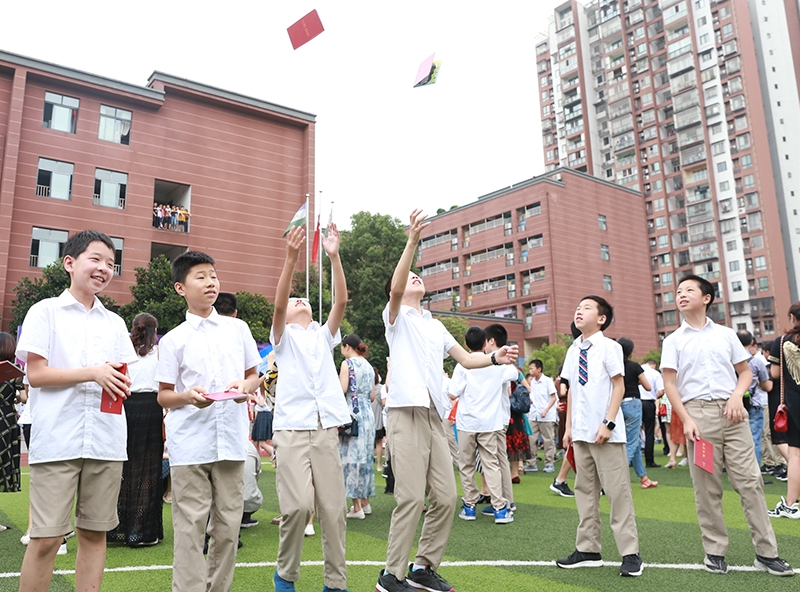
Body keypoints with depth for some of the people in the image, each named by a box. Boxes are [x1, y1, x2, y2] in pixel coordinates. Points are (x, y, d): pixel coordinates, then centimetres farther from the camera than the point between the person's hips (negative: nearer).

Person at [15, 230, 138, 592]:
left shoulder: (115, 323, 16)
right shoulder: (45, 312, 4)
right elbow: (36, 374, -4)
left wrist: (120, 382, -8)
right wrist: (94, 374, -14)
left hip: (106, 440, 4)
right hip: (57, 440, -4)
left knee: (94, 533, 8)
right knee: (46, 538, -2)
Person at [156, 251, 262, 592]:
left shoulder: (238, 328, 9)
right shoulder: (173, 340, 3)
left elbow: (254, 375, 16)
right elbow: (163, 395, 4)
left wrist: (245, 387, -7)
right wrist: (188, 396, -17)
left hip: (231, 439, 3)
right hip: (189, 443, -2)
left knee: (228, 524, 9)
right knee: (190, 526, 0)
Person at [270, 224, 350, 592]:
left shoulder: (324, 335, 19)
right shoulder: (283, 337, 12)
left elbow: (341, 301, 2)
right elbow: (277, 303, -8)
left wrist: (334, 257, -10)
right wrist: (291, 258, -21)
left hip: (326, 427, 3)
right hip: (291, 427, -3)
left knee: (333, 507, 0)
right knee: (299, 504, -14)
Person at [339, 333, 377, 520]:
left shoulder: (347, 364, -8)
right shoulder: (369, 366, 13)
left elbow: (342, 390, -17)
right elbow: (372, 396, 14)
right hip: (368, 414, 7)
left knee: (352, 456, -3)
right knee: (365, 456, 14)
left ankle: (357, 507, 0)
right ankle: (365, 502, 22)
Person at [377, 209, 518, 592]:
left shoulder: (436, 326, 24)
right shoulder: (397, 317, 5)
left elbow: (466, 359, 20)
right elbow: (395, 288, -16)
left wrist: (495, 358, 0)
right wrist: (412, 240, -24)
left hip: (434, 417, 7)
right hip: (406, 413, -7)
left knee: (445, 497, 6)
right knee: (411, 497, -10)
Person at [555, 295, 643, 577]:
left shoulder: (609, 347, -7)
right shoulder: (573, 351, 11)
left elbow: (619, 387, -8)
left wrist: (608, 424, -15)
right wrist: (568, 427, 13)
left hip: (605, 433, -7)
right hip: (581, 432, 7)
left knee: (617, 491, 0)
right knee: (585, 490, 12)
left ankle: (630, 553, 12)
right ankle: (587, 550, 23)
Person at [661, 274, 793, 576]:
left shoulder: (725, 334, 11)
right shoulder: (673, 340, 6)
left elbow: (745, 371, 13)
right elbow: (670, 384, 1)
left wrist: (737, 396, -6)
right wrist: (686, 420, -9)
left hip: (731, 411, 1)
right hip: (698, 413, -1)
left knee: (750, 480, 0)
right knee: (706, 486, 3)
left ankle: (767, 552, 9)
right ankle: (714, 551, 13)